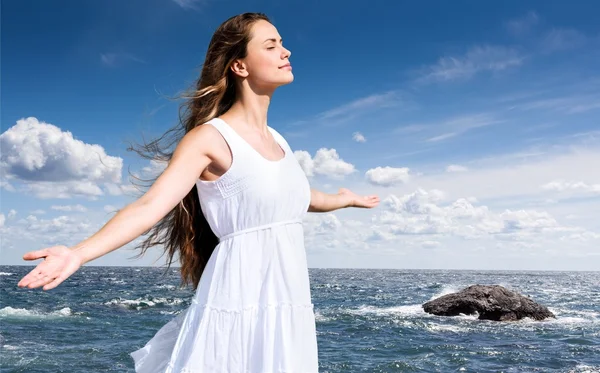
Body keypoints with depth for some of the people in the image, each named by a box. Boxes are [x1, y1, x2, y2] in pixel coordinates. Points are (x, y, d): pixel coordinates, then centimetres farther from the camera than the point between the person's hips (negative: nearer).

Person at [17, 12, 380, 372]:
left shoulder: (275, 139, 13)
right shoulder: (210, 138, -8)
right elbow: (150, 205, -20)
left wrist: (345, 199, 51)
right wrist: (79, 254, -34)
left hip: (288, 308, 7)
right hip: (239, 307, -7)